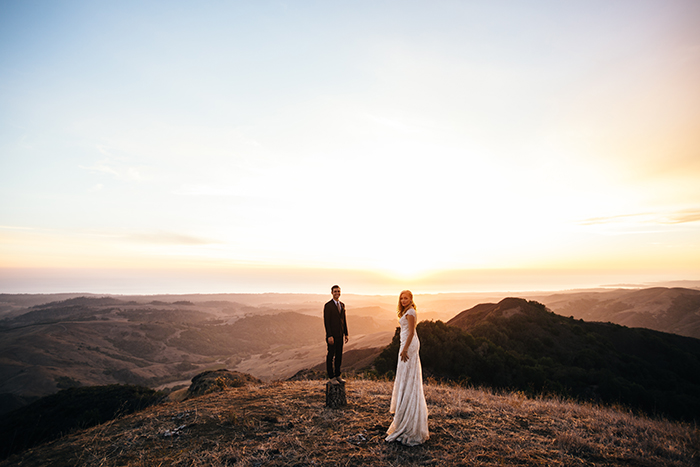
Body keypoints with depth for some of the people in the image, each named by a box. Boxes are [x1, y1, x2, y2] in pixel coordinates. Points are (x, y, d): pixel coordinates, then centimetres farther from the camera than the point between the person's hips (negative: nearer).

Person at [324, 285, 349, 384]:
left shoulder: (342, 305, 9)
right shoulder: (328, 305, -11)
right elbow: (326, 321, -14)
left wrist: (346, 334, 10)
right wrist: (329, 336, -19)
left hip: (340, 335, 6)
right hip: (332, 335, -6)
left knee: (339, 356, 11)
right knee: (331, 356, 2)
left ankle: (337, 375, 21)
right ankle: (331, 377, 12)